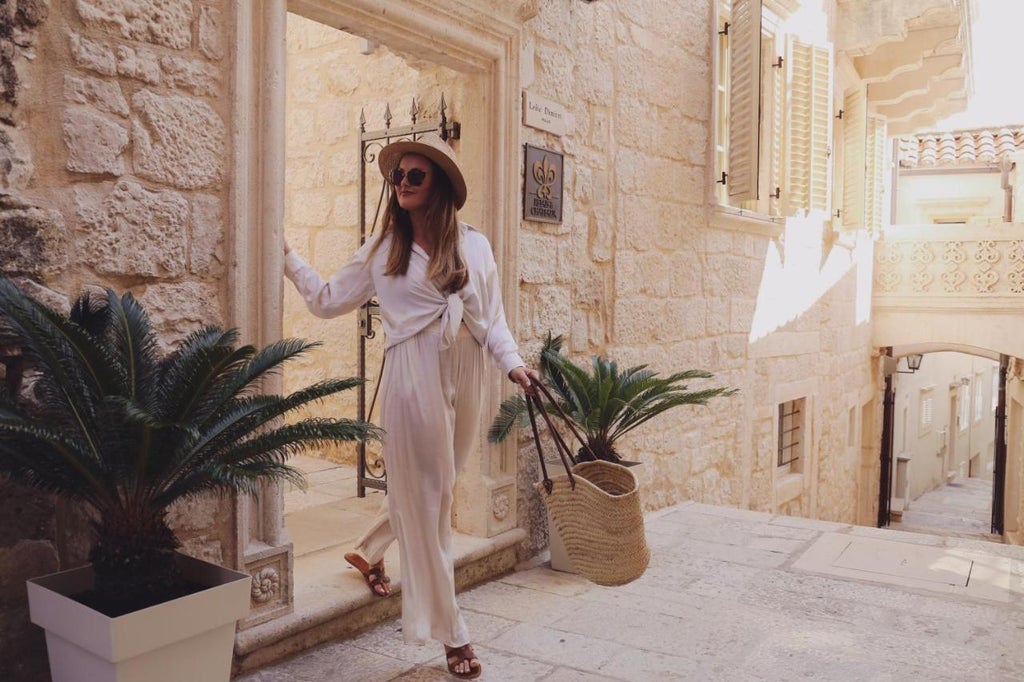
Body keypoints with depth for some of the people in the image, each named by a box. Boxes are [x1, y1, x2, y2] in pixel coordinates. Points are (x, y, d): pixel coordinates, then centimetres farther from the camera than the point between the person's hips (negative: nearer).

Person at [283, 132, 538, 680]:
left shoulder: (475, 246, 9)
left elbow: (492, 318, 7)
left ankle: (368, 551, 47)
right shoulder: (382, 249, 6)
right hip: (415, 377, -3)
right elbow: (327, 300, 12)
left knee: (431, 488, 17)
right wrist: (286, 256, 10)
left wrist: (513, 363, -7)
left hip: (465, 377, 3)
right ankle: (451, 633, 10)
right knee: (426, 495, 0)